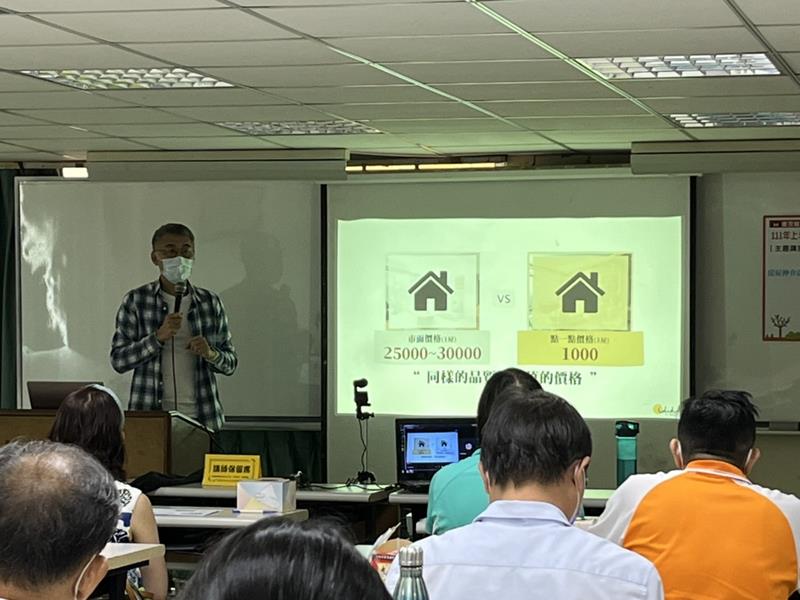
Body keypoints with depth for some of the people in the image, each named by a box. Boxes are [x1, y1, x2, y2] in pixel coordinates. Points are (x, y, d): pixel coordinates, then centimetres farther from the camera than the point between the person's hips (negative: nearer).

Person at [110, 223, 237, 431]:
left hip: (201, 416, 2)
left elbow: (231, 363, 12)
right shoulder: (136, 301, 2)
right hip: (151, 414, -2)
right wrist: (159, 337, -16)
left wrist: (211, 354, -11)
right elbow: (118, 360, -3)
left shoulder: (210, 302, 8)